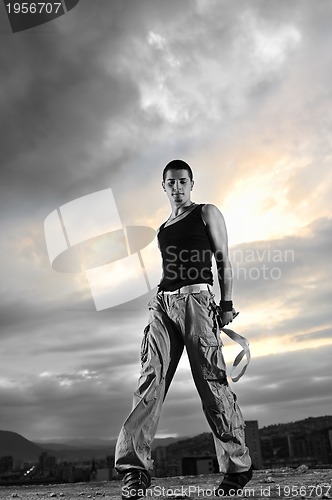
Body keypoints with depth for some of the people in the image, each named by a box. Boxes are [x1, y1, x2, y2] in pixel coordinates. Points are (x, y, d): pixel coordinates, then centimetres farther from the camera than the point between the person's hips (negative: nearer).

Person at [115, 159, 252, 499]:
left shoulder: (207, 214, 10)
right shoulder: (163, 229, 25)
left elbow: (223, 261, 2)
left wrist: (226, 304, -7)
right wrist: (161, 304, 17)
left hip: (195, 299, -5)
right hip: (162, 304, 5)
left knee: (212, 382, -6)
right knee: (151, 378, -9)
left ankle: (237, 467, 5)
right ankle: (135, 469, -11)